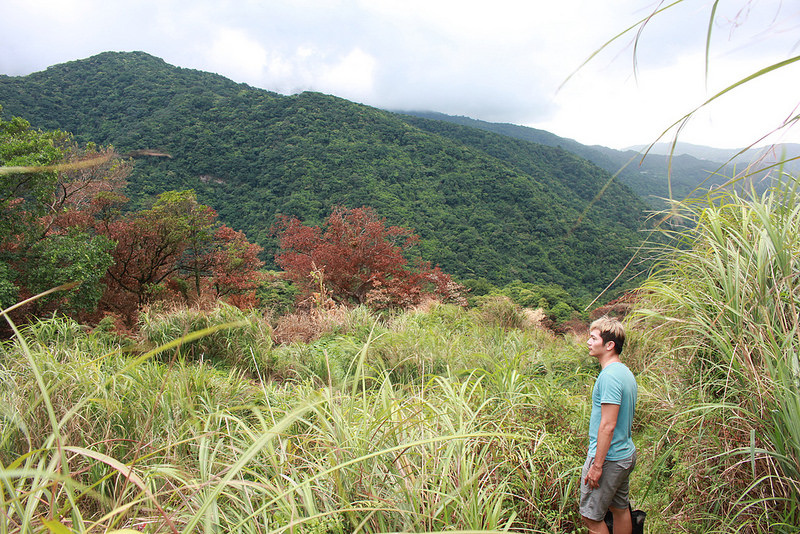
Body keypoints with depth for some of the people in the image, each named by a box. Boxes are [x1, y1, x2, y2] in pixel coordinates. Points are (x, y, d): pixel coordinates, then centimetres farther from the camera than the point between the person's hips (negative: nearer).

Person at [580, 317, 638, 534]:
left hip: (608, 458, -10)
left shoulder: (609, 376, -23)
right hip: (626, 454, 10)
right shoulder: (626, 372, 7)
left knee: (591, 516, 2)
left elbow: (608, 425, -24)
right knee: (620, 508, 20)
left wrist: (597, 465, -20)